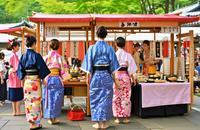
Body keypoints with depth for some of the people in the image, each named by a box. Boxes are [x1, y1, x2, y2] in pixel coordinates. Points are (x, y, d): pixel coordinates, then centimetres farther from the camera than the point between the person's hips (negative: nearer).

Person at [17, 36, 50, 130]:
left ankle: (30, 120, 18)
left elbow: (20, 70, 7)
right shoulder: (36, 55, -13)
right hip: (35, 81, -5)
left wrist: (23, 79, 16)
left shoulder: (23, 56, 3)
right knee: (35, 101, 1)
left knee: (28, 101, 11)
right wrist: (44, 78, -1)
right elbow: (42, 69, -12)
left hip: (26, 81, 5)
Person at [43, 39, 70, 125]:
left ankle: (50, 118, 12)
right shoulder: (60, 57, -4)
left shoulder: (46, 57, -1)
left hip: (47, 79, 1)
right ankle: (54, 118, 10)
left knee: (49, 98, 8)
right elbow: (64, 70, -4)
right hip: (57, 79, -1)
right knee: (56, 99, 7)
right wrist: (62, 78, 11)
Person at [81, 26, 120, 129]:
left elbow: (89, 63, -3)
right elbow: (113, 64, 0)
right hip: (106, 75, 0)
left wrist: (88, 76, 4)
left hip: (95, 75, 0)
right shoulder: (109, 48, -3)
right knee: (106, 98, 7)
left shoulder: (92, 48, -4)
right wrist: (113, 77, 8)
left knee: (96, 98, 8)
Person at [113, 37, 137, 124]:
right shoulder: (128, 55, -2)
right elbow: (131, 69, 0)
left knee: (116, 97, 5)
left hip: (116, 76, -1)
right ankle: (126, 117, 12)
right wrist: (133, 78, 11)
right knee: (126, 97, 7)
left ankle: (117, 118, 7)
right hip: (125, 76, 1)